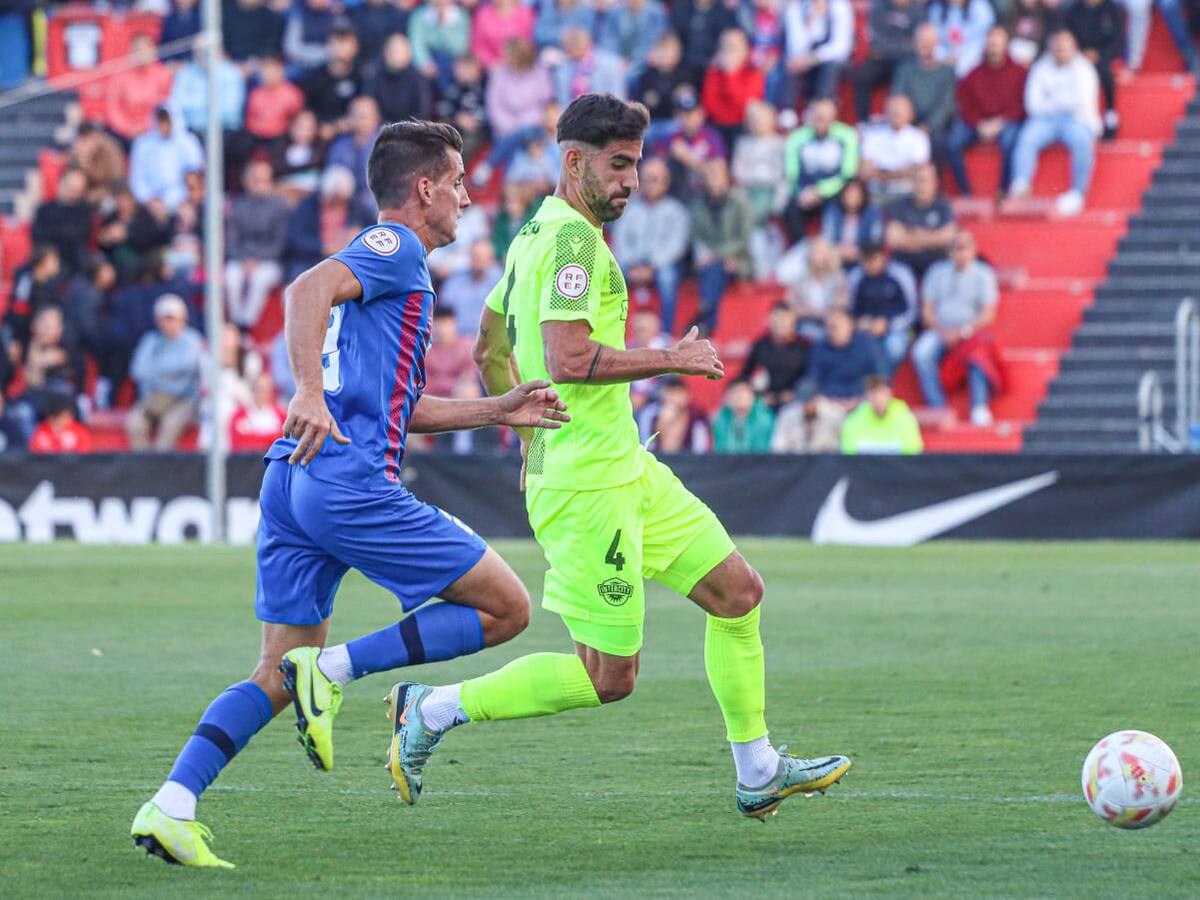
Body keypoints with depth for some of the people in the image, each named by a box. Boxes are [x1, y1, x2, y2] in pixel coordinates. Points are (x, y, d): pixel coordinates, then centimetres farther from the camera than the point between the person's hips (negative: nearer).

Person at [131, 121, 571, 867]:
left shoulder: (384, 261, 29)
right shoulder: (395, 248, -1)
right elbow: (310, 288, -21)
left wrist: (498, 410, 28)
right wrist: (310, 391, -32)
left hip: (293, 478, 10)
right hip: (351, 483, -10)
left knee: (279, 678, 8)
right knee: (506, 609, -1)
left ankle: (171, 805, -7)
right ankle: (336, 669, -9)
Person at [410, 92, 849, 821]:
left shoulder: (535, 236, 14)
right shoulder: (574, 239, -17)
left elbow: (490, 351, 23)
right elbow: (568, 359, -28)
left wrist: (533, 439, 27)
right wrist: (672, 359, -17)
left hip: (626, 469, 11)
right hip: (588, 486, -11)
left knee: (738, 591, 12)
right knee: (609, 676, -5)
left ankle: (758, 774, 18)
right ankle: (435, 710, 4)